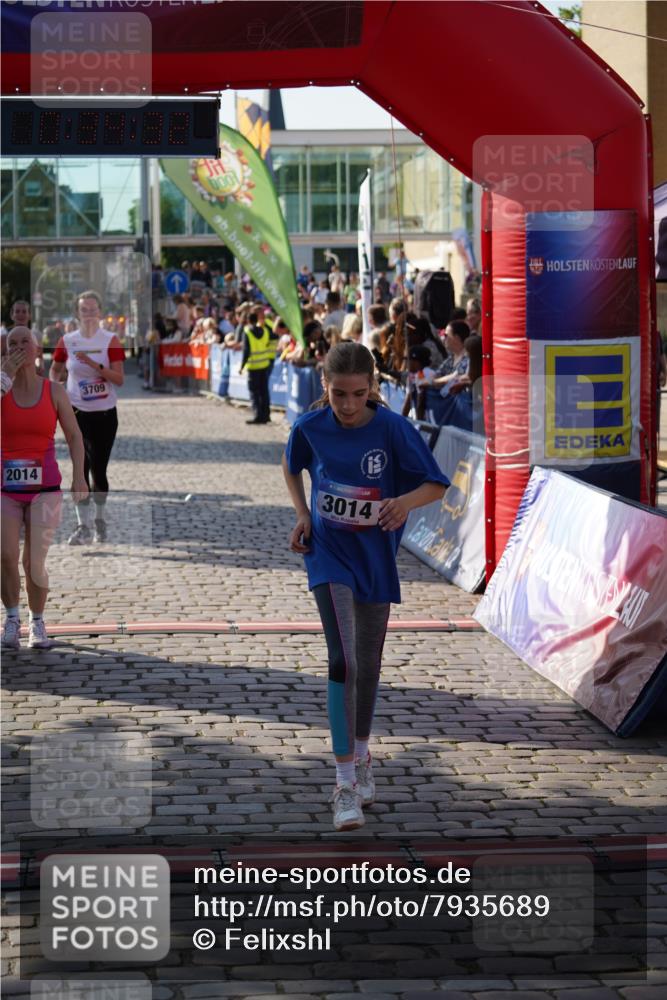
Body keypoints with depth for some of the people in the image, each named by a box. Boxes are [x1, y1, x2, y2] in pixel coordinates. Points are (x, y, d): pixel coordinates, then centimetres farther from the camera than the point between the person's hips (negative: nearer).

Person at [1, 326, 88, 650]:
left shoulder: (55, 391, 3)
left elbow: (74, 435, 5)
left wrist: (78, 476, -7)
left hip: (44, 487, 0)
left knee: (34, 563, -4)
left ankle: (37, 623, 17)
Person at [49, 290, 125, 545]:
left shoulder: (110, 341, -4)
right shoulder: (67, 341, 1)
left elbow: (119, 379, -10)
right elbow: (55, 370, 16)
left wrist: (94, 364, -21)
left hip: (105, 413, -1)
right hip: (77, 412, 1)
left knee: (98, 469, 3)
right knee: (80, 469, -6)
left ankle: (100, 519, 24)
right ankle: (83, 526, -4)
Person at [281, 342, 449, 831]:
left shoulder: (393, 428, -15)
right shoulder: (311, 426, -10)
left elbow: (436, 484, -10)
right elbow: (292, 466, 13)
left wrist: (406, 501, -31)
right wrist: (303, 514, 0)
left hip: (376, 556, 1)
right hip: (329, 555, -1)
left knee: (369, 664, 14)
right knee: (343, 661, -14)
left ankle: (362, 754, 39)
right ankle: (345, 783, -12)